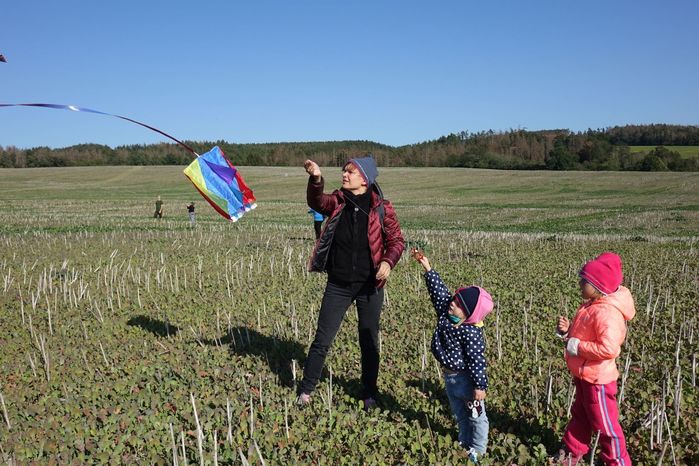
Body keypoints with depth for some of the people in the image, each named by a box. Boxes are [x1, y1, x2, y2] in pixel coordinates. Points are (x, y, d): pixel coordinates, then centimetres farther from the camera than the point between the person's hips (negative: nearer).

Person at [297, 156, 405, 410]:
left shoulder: (381, 207, -5)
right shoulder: (337, 202, -2)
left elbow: (396, 239, -3)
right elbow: (316, 202, -23)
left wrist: (388, 261, -22)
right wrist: (315, 179, -43)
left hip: (369, 285, -1)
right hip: (338, 285, 1)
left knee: (369, 341, 12)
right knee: (322, 339, 6)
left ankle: (369, 394, 28)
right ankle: (306, 389, 22)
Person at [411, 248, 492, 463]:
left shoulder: (471, 333, -28)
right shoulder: (445, 314, -9)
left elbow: (477, 361, -25)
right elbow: (438, 290, -8)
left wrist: (480, 386, -22)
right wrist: (427, 268, -12)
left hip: (466, 379, -7)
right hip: (449, 376, 7)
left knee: (476, 415, 13)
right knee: (459, 413, 24)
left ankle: (478, 449, 26)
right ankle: (465, 441, 42)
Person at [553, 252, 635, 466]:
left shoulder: (606, 312, -29)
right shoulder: (591, 305, 4)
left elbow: (609, 349, -38)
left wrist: (578, 346, -28)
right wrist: (567, 331, -4)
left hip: (597, 379, -10)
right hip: (583, 375, 10)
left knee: (605, 424, 7)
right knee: (579, 416, 26)